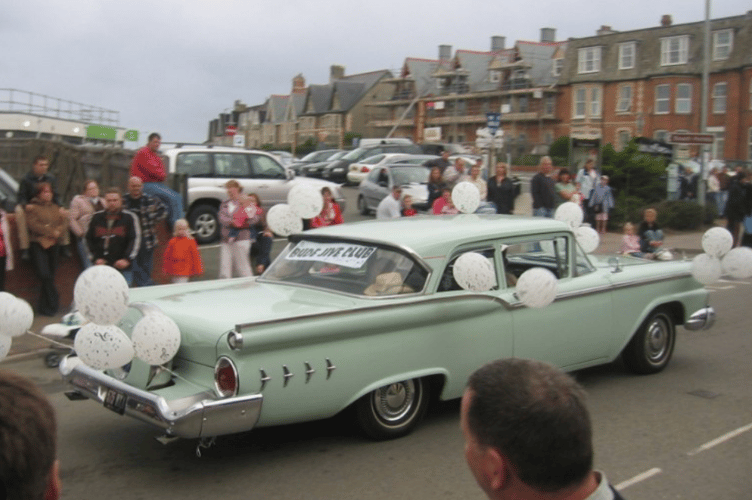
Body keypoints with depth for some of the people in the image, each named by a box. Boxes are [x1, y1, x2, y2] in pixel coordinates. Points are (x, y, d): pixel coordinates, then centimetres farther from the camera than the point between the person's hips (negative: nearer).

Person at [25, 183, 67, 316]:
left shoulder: (55, 208, 18)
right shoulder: (32, 208, 3)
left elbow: (64, 223, 9)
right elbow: (33, 225, -9)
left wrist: (57, 232, -12)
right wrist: (52, 232, -11)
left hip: (53, 244, 5)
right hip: (38, 245, -4)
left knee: (50, 277, 3)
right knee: (45, 275, -16)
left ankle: (44, 306, 12)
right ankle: (53, 304, -8)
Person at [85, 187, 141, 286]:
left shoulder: (129, 217, 2)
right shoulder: (96, 217, 12)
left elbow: (136, 240, -2)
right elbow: (89, 240, 16)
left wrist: (127, 259, -12)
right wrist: (95, 258, 4)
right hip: (101, 267, 3)